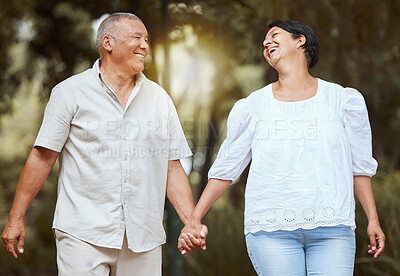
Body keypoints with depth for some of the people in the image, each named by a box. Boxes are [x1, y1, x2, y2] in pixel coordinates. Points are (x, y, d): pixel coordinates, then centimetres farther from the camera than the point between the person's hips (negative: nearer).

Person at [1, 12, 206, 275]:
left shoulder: (159, 98, 13)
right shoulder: (71, 92, 2)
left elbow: (173, 168, 12)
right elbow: (43, 157, 1)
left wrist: (192, 222, 1)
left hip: (143, 239, 4)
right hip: (83, 234, -3)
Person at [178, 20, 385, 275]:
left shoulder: (343, 100, 8)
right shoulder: (252, 107, 8)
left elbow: (359, 166, 13)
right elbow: (225, 169, 12)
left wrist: (373, 219, 10)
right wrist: (194, 220, 9)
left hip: (331, 230, 0)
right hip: (272, 230, 0)